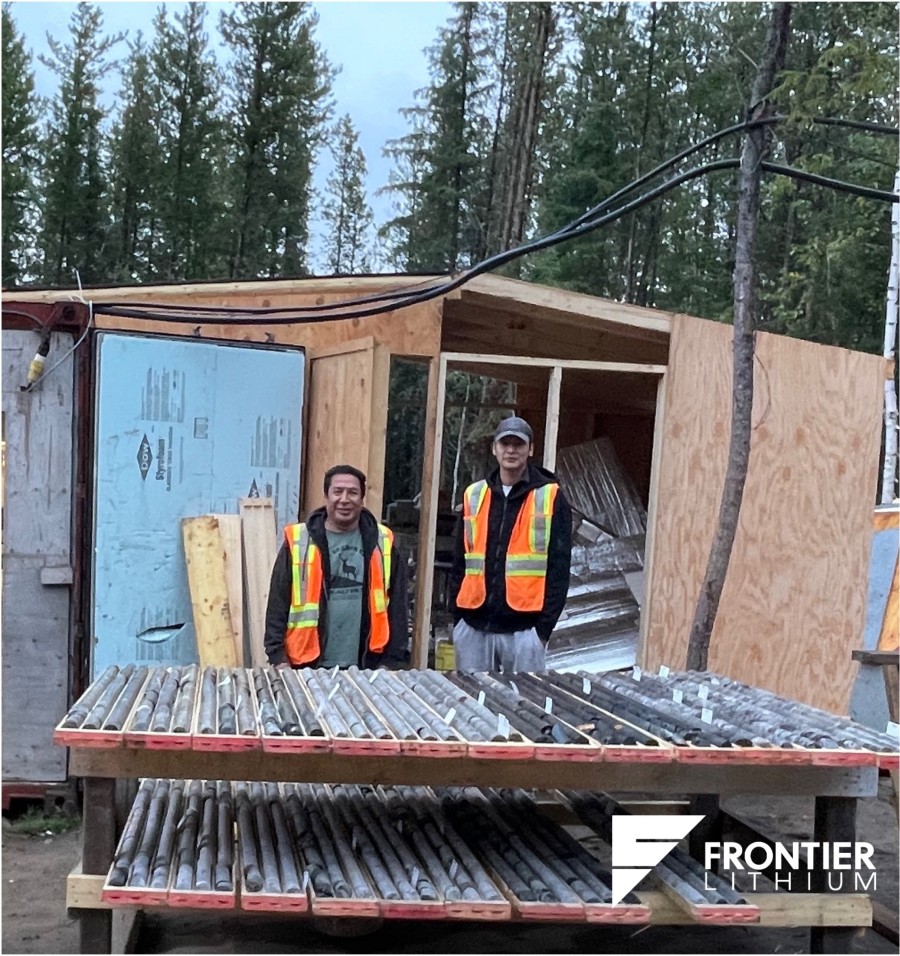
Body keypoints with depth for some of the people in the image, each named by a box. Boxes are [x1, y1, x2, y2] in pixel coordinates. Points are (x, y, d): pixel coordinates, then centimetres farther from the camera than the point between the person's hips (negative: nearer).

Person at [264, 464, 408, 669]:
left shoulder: (381, 543, 4)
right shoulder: (299, 541, 0)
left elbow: (396, 605, 5)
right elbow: (278, 603, 0)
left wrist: (390, 660, 1)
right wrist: (278, 655, -6)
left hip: (364, 669, 1)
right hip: (308, 667, -1)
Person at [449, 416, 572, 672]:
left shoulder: (550, 498, -1)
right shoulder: (474, 495, 10)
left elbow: (559, 567, -3)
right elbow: (460, 562, 13)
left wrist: (545, 626, -8)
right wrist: (457, 616, 7)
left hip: (523, 628, -3)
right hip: (473, 626, 4)